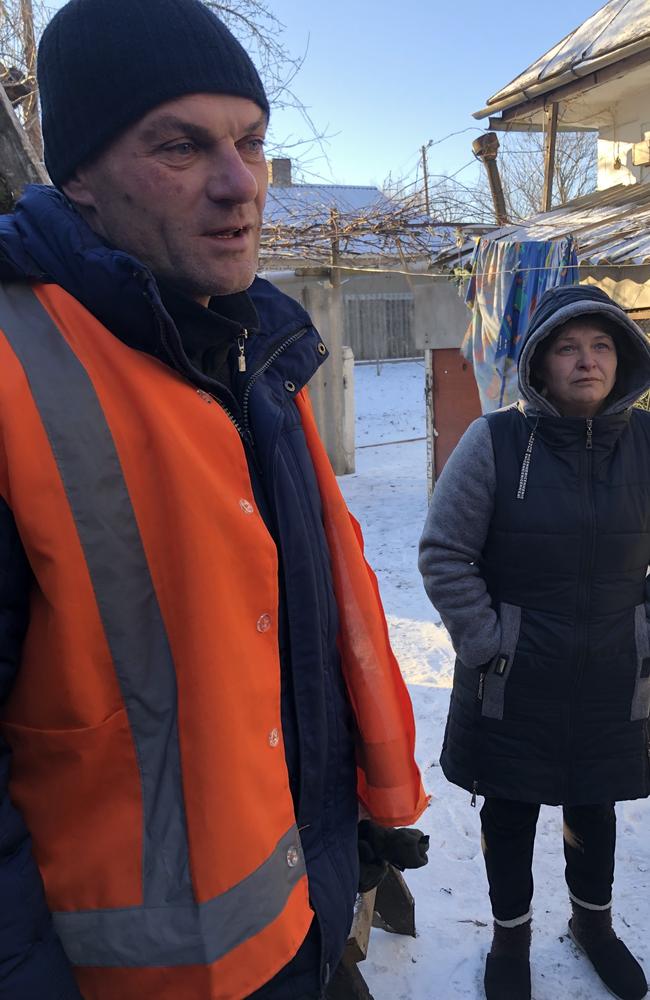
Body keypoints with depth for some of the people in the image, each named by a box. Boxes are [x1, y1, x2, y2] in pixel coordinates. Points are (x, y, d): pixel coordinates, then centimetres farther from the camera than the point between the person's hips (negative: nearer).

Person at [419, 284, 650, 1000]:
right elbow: (444, 554, -10)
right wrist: (485, 643, -12)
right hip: (512, 688, -2)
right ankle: (511, 937, 42)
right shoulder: (494, 442, -13)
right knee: (509, 813, 15)